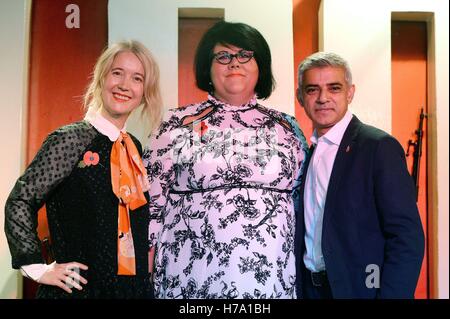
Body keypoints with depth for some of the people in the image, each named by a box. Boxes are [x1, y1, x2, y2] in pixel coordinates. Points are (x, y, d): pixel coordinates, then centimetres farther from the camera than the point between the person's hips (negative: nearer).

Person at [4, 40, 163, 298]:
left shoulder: (133, 146, 6)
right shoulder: (70, 140, -12)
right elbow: (19, 202, -10)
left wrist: (146, 252, 8)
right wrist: (38, 268, -12)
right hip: (79, 287, -5)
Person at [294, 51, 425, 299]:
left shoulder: (379, 146, -13)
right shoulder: (307, 152, 7)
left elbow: (407, 237, -18)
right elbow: (306, 231, 10)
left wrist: (391, 294, -23)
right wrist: (300, 286, 2)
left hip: (359, 287, -6)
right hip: (309, 287, 6)